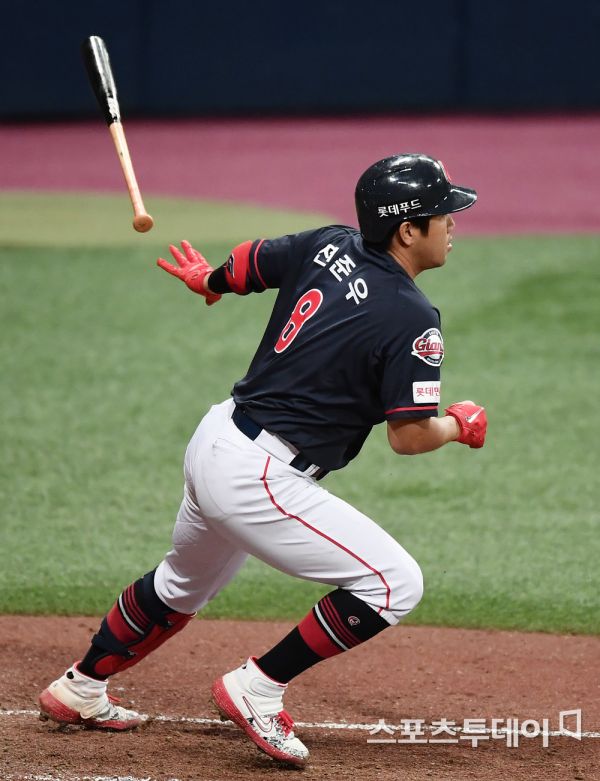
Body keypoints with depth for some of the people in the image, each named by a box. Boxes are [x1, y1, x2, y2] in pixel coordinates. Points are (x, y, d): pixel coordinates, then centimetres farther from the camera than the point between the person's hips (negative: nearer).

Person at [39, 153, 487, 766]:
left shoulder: (329, 247, 4)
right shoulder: (411, 318, -18)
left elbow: (243, 265, 20)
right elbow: (408, 437, -17)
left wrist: (210, 280, 42)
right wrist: (460, 425, 4)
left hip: (213, 439, 9)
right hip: (259, 477, -9)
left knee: (183, 585, 33)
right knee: (395, 582, -10)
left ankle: (78, 690, 45)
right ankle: (257, 690, -3)